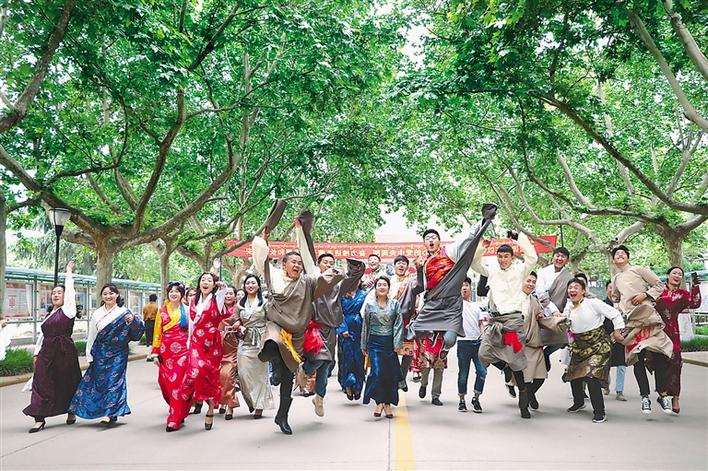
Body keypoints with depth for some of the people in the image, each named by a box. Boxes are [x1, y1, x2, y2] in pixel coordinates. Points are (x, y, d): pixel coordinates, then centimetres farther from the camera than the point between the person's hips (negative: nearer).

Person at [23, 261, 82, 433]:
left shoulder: (68, 310, -2)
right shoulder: (49, 315, 16)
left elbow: (70, 290, -6)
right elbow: (42, 335, 18)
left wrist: (69, 271, 3)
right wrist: (37, 353, 14)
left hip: (64, 351, -5)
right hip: (47, 352, 6)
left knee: (67, 383, 6)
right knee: (41, 383, -3)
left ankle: (71, 412, 26)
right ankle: (39, 418, 0)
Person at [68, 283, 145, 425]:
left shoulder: (124, 312, -2)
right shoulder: (96, 314, 7)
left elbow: (137, 331, -6)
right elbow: (91, 336, 10)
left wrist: (133, 320, -26)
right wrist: (89, 355, 8)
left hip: (117, 354, -4)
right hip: (100, 353, 4)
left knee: (114, 380, -6)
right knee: (100, 381, 5)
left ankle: (111, 413, -2)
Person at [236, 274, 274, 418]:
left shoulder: (264, 301, 0)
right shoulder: (241, 303, 12)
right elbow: (238, 321, 19)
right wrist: (240, 327, -2)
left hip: (260, 340, -3)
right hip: (245, 341, 3)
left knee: (260, 373, 1)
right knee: (243, 373, -2)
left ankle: (259, 406, 12)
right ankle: (251, 401, 18)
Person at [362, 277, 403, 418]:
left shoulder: (395, 304, 4)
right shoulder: (370, 305, 5)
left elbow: (399, 324, 0)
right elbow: (365, 326, 9)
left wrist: (397, 343, -7)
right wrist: (364, 345, 10)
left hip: (389, 342, 1)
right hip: (375, 342, 0)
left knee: (390, 373, 3)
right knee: (377, 371, -12)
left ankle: (388, 404, 14)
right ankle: (379, 402, -4)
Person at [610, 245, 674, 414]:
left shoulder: (639, 270, 7)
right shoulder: (615, 279, 20)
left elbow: (659, 286, 4)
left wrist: (645, 294, -10)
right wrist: (618, 310, 15)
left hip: (647, 317, -4)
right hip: (630, 321, 4)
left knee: (658, 355, -10)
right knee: (637, 358, -2)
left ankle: (663, 395, 0)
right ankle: (645, 397, 1)